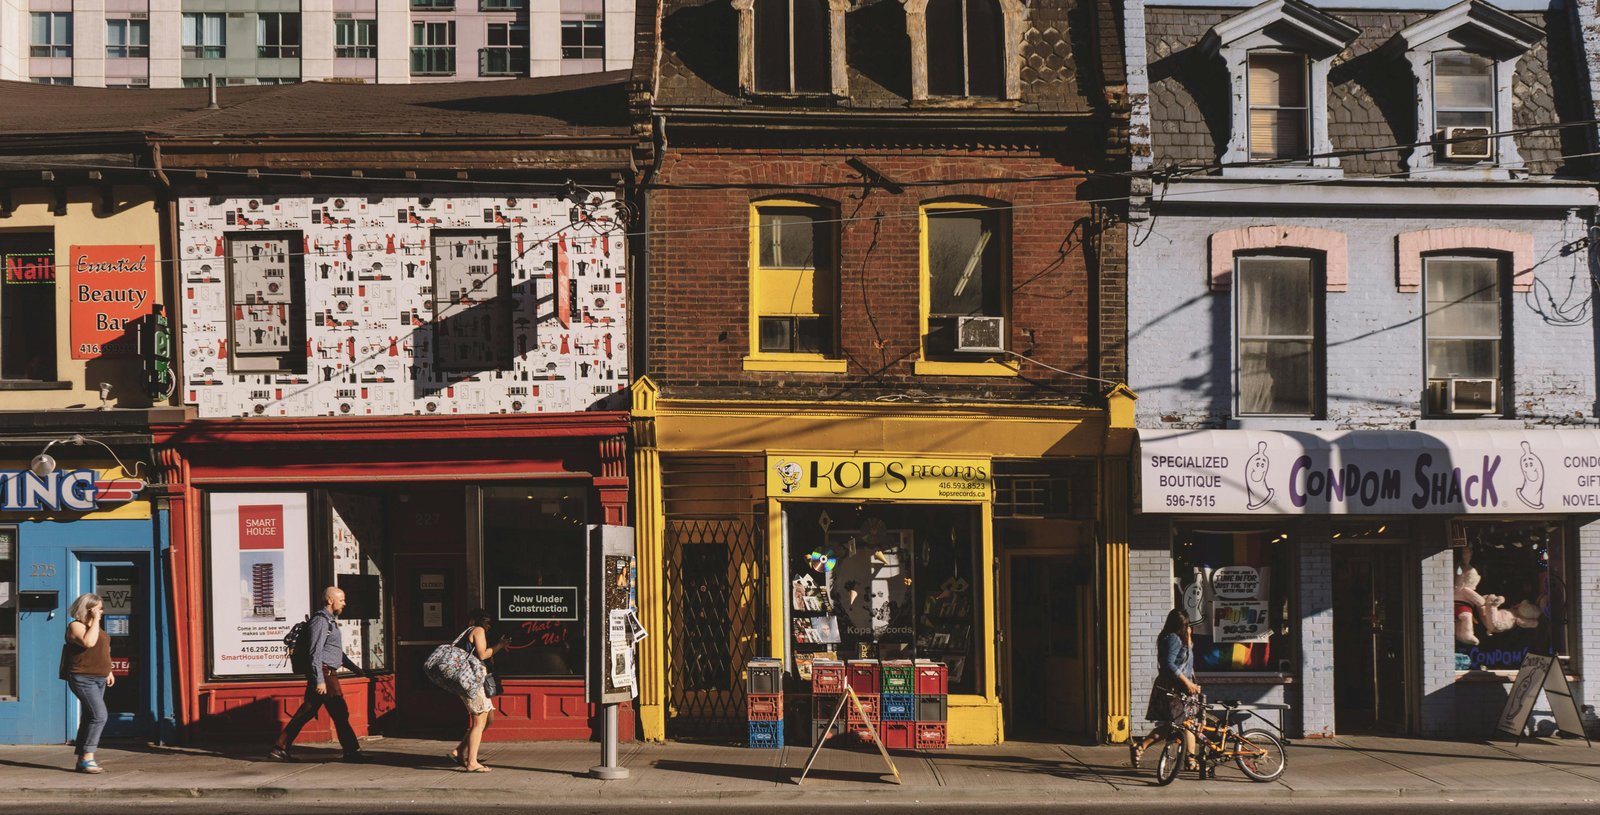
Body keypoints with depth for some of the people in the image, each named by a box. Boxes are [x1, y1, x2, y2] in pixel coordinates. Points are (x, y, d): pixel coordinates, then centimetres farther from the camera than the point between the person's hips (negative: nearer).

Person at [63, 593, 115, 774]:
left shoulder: (94, 626, 17)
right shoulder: (76, 626, -11)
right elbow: (88, 642, -30)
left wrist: (108, 671, 23)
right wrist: (95, 620, -22)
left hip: (99, 678, 10)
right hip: (83, 679, -9)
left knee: (89, 718, 9)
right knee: (99, 715, -20)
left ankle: (82, 759, 12)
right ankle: (87, 757, -18)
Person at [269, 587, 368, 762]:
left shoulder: (330, 621, 21)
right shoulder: (321, 621, -12)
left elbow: (337, 652, 31)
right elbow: (316, 652, -18)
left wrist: (356, 668, 31)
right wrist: (320, 680, -23)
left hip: (327, 674, 10)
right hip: (324, 674, -10)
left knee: (306, 713, 9)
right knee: (340, 713, -4)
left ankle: (279, 747, 9)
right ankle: (351, 751, 2)